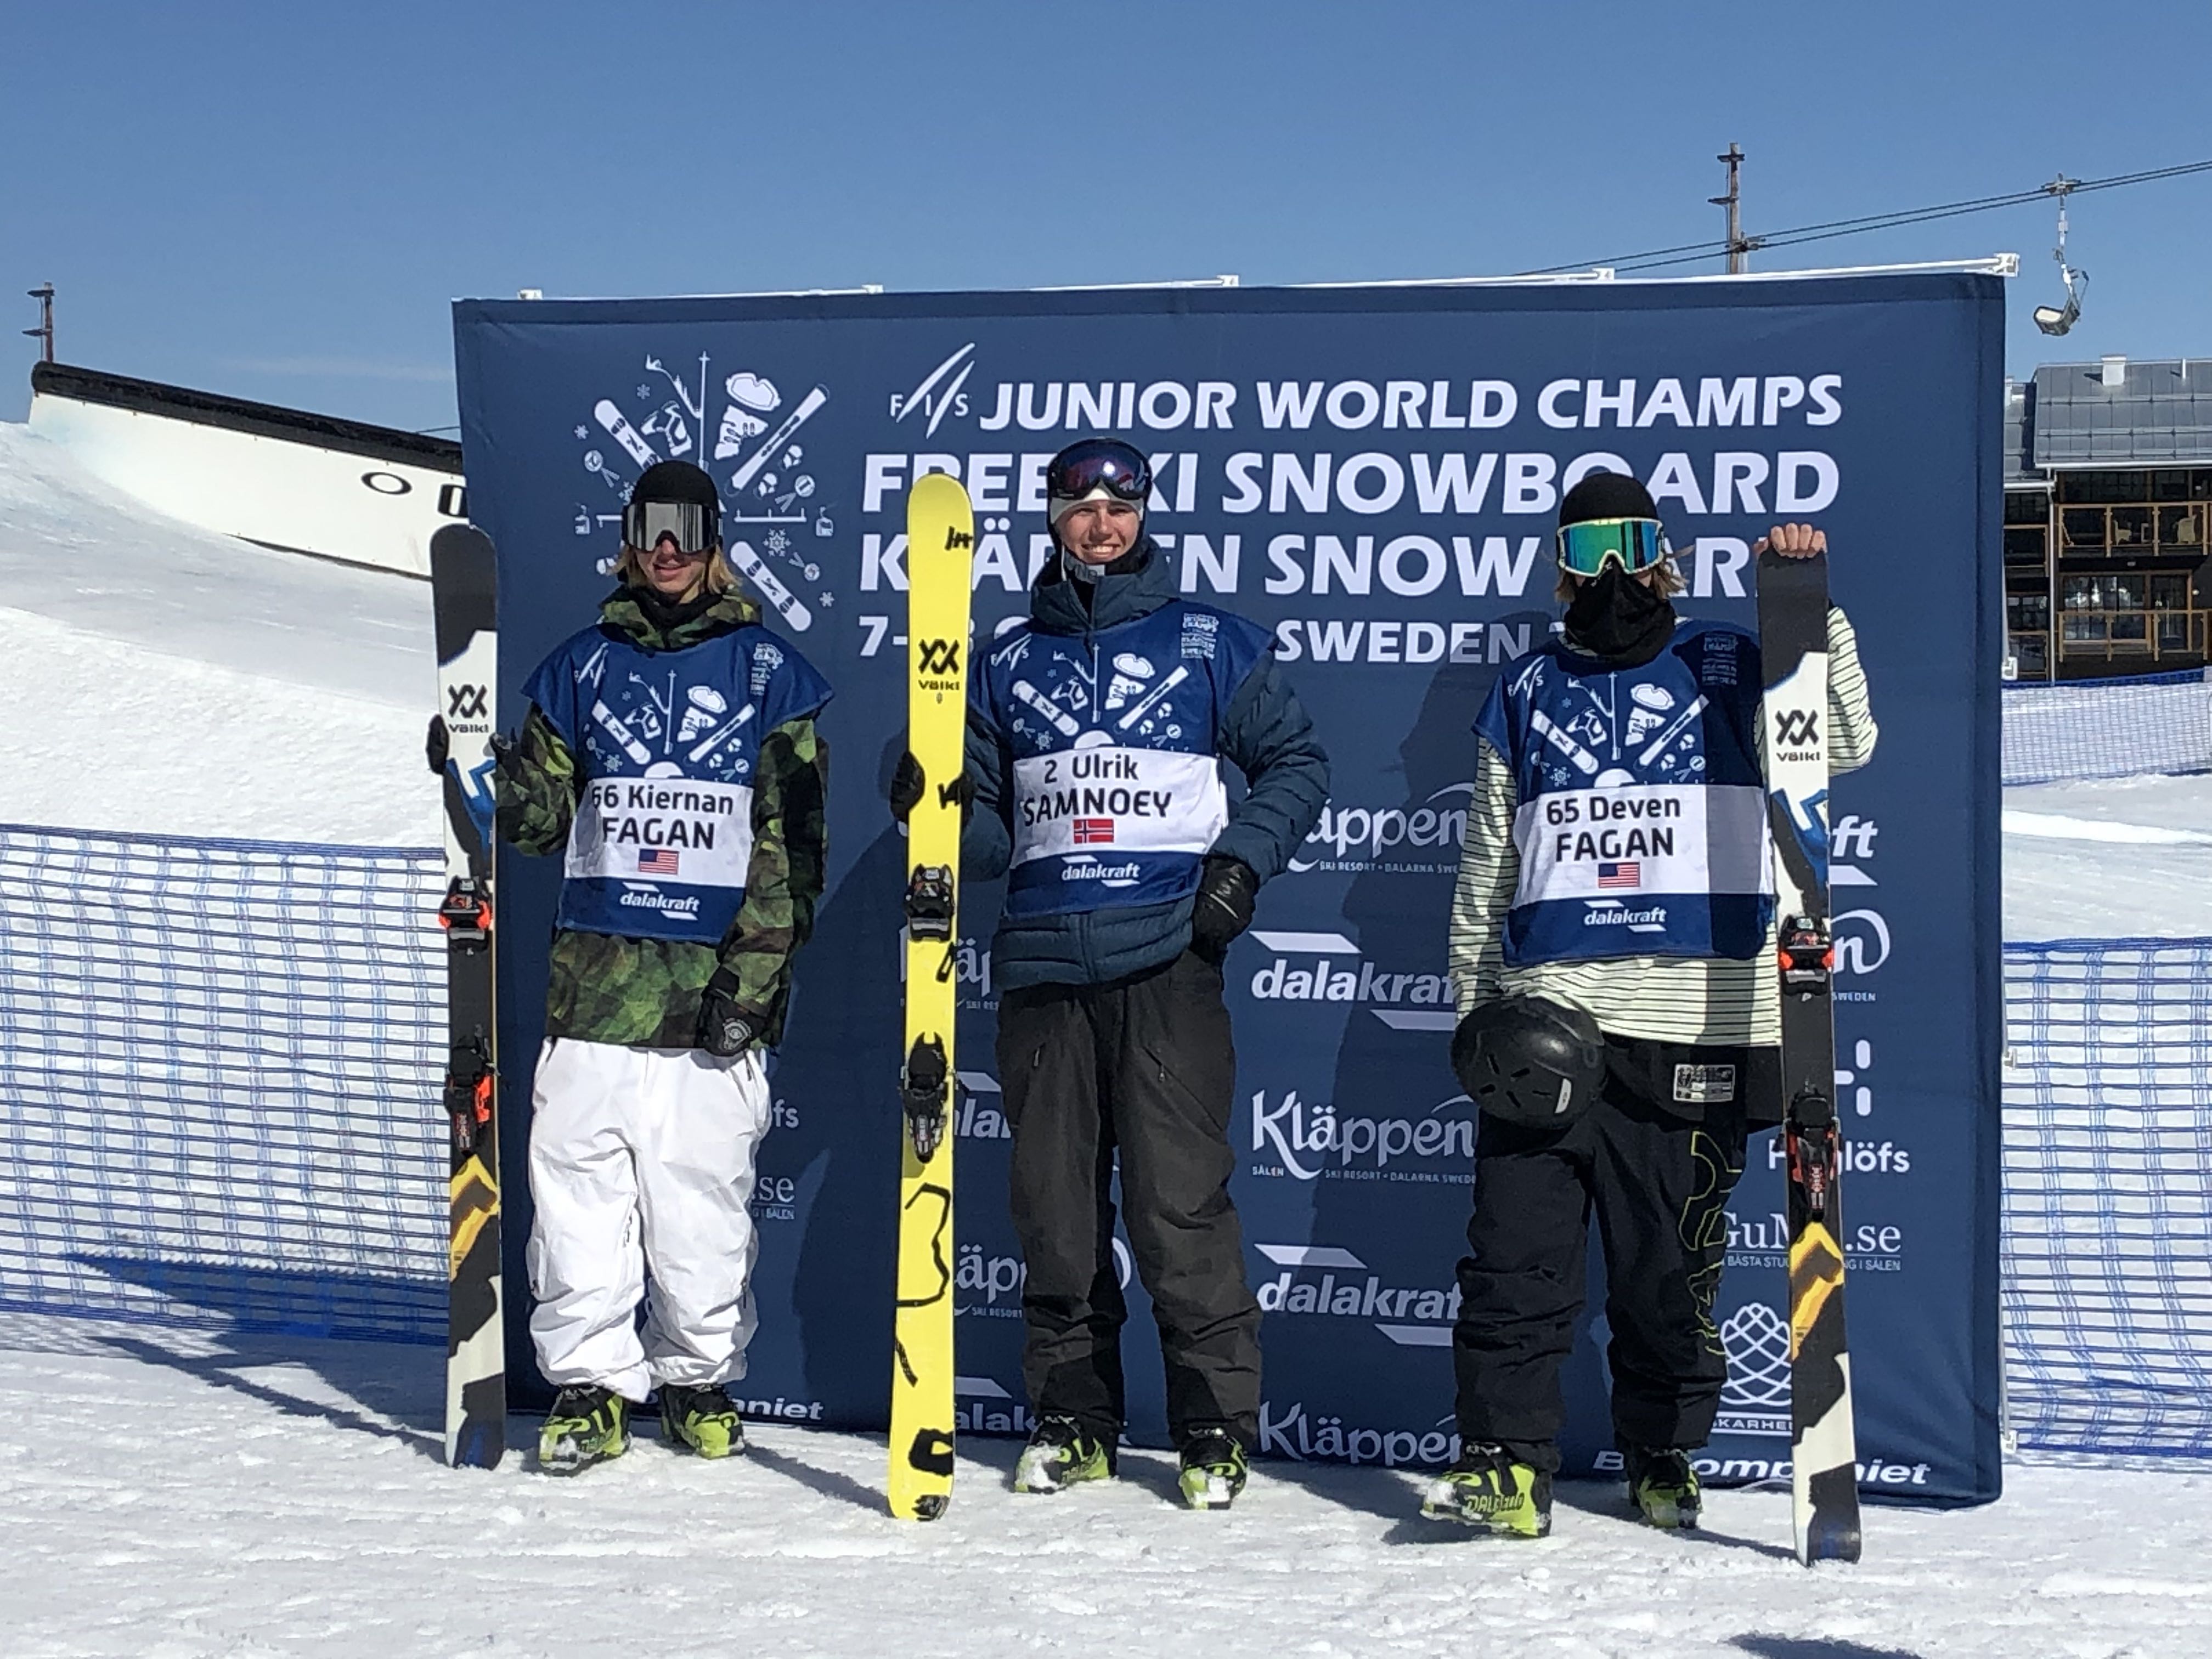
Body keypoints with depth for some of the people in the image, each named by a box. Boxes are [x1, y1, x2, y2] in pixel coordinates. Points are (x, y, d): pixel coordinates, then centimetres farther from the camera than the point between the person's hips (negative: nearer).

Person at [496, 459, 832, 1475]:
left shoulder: (767, 670, 6)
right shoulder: (582, 667, 14)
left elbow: (792, 846, 1)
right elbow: (536, 819, 13)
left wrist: (750, 979, -8)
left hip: (715, 987, -2)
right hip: (595, 983, 2)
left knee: (704, 1201, 1)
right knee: (578, 1191, -1)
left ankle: (701, 1378, 17)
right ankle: (589, 1383, 10)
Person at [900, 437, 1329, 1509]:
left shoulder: (1208, 644, 9)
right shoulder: (1010, 662, 17)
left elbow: (1297, 762, 13)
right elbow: (991, 831, 19)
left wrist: (1241, 859, -1)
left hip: (1168, 956, -3)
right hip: (1041, 966, 3)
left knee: (1178, 1205, -9)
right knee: (1054, 1211, 4)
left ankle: (1218, 1427, 1)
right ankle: (1070, 1421, 16)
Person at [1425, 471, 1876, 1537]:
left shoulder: (1729, 673, 12)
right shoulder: (1526, 697, 17)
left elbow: (1841, 743, -2)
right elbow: (1486, 869, 19)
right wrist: (1476, 998, 10)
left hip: (1690, 1030, -1)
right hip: (1542, 1029, 1)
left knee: (1671, 1267, 5)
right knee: (1514, 1255, -5)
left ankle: (1663, 1458, 20)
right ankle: (1504, 1462, 1)